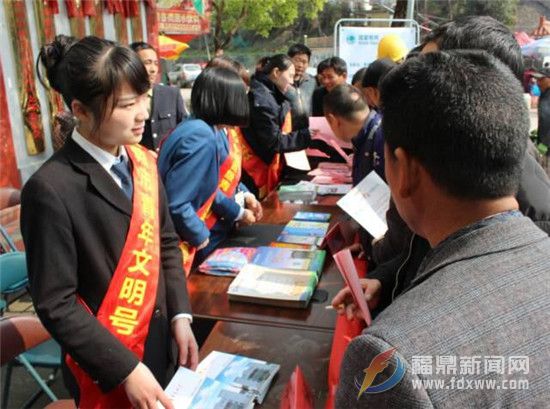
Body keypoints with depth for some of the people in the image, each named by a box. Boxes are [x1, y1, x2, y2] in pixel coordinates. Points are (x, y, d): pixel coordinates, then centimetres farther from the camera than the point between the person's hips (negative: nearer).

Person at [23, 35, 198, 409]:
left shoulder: (143, 161, -2)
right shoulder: (51, 189, -22)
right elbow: (56, 305, -19)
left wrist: (180, 315, -3)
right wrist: (126, 369, -20)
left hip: (156, 345, 6)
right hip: (105, 368, -6)